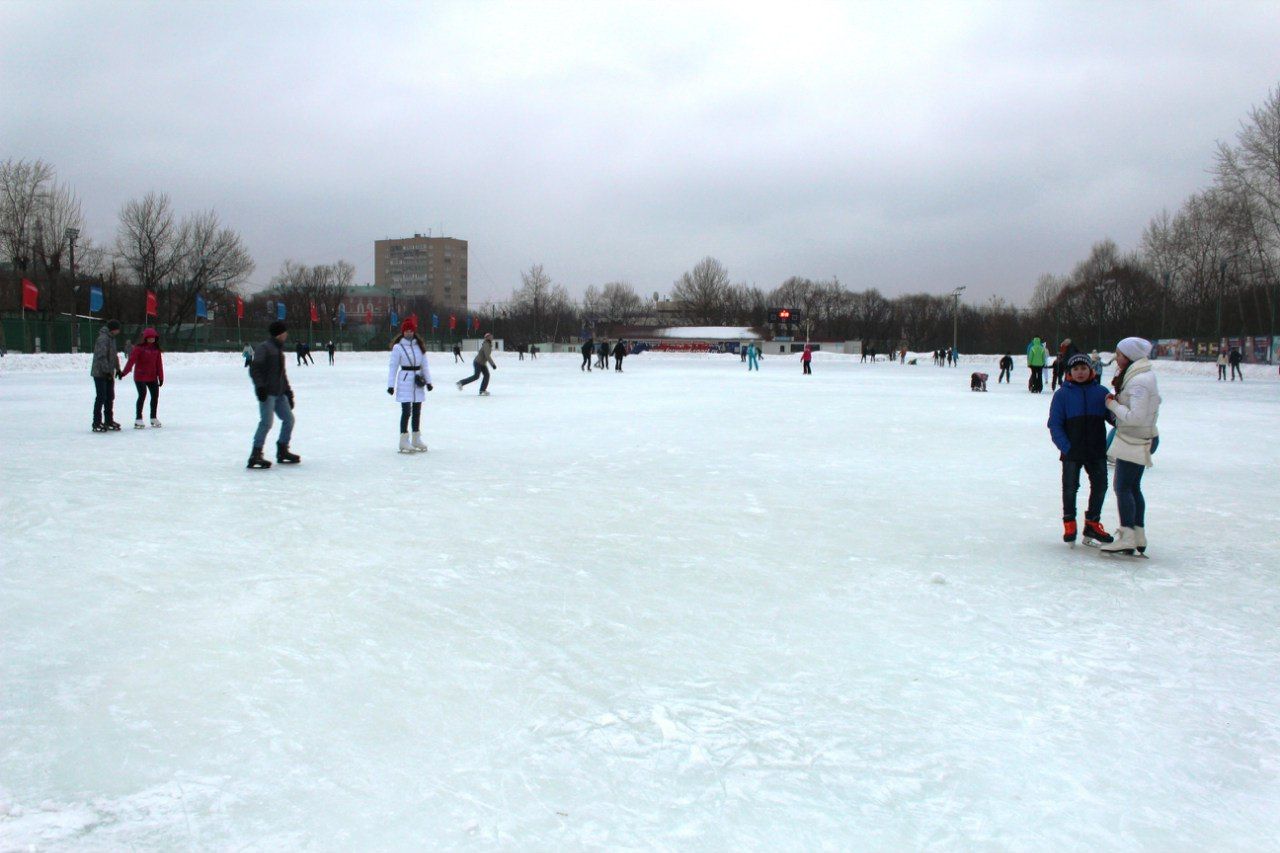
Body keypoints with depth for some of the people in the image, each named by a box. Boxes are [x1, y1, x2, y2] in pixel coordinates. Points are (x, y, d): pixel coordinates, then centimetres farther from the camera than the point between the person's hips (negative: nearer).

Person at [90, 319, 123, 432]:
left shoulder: (111, 338, 16)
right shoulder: (103, 339, -17)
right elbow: (101, 357, -23)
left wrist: (118, 369, 21)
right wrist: (107, 371, -24)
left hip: (109, 374, 10)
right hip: (100, 373, -10)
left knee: (110, 397, 13)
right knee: (101, 397, -8)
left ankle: (109, 421, 22)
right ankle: (97, 423, -4)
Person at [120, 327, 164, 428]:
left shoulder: (156, 349, 7)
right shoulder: (139, 348, -9)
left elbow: (159, 364, 8)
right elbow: (131, 361, -16)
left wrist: (161, 377, 6)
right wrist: (124, 373, -24)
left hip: (153, 377, 6)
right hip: (140, 377, -6)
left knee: (155, 395, 8)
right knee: (142, 395, -14)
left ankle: (153, 418, 23)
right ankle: (138, 419, -8)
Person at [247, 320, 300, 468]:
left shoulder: (279, 350, 19)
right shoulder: (263, 348, -8)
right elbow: (254, 369, -15)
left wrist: (288, 392, 24)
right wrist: (260, 386, -25)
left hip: (279, 393, 9)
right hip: (267, 393, -9)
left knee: (288, 418, 12)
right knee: (267, 422, -16)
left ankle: (282, 451, 23)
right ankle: (255, 455, -15)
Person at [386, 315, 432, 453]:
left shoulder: (419, 345, 8)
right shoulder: (398, 347, -6)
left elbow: (424, 364, 13)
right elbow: (393, 367, -6)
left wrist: (428, 380, 8)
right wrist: (391, 385, -10)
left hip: (418, 382, 5)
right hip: (405, 381, -5)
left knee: (417, 411, 12)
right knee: (406, 411, -9)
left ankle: (416, 439, 23)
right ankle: (404, 441, -3)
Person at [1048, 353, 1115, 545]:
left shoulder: (1101, 392, 5)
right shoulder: (1062, 394, -3)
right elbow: (1055, 424, -5)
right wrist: (1066, 447, -13)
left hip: (1097, 451, 3)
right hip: (1072, 452, -3)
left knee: (1100, 485, 6)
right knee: (1070, 487, 3)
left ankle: (1092, 523, 22)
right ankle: (1069, 524, 20)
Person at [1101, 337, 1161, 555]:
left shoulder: (1139, 382, -20)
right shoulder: (1141, 376, 12)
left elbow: (1135, 416, -25)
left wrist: (1113, 405, -13)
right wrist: (1117, 401, 3)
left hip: (1134, 442, -10)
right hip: (1142, 439, 10)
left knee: (1123, 487, -8)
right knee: (1133, 487, 15)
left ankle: (1127, 537, -9)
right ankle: (1139, 537, 20)